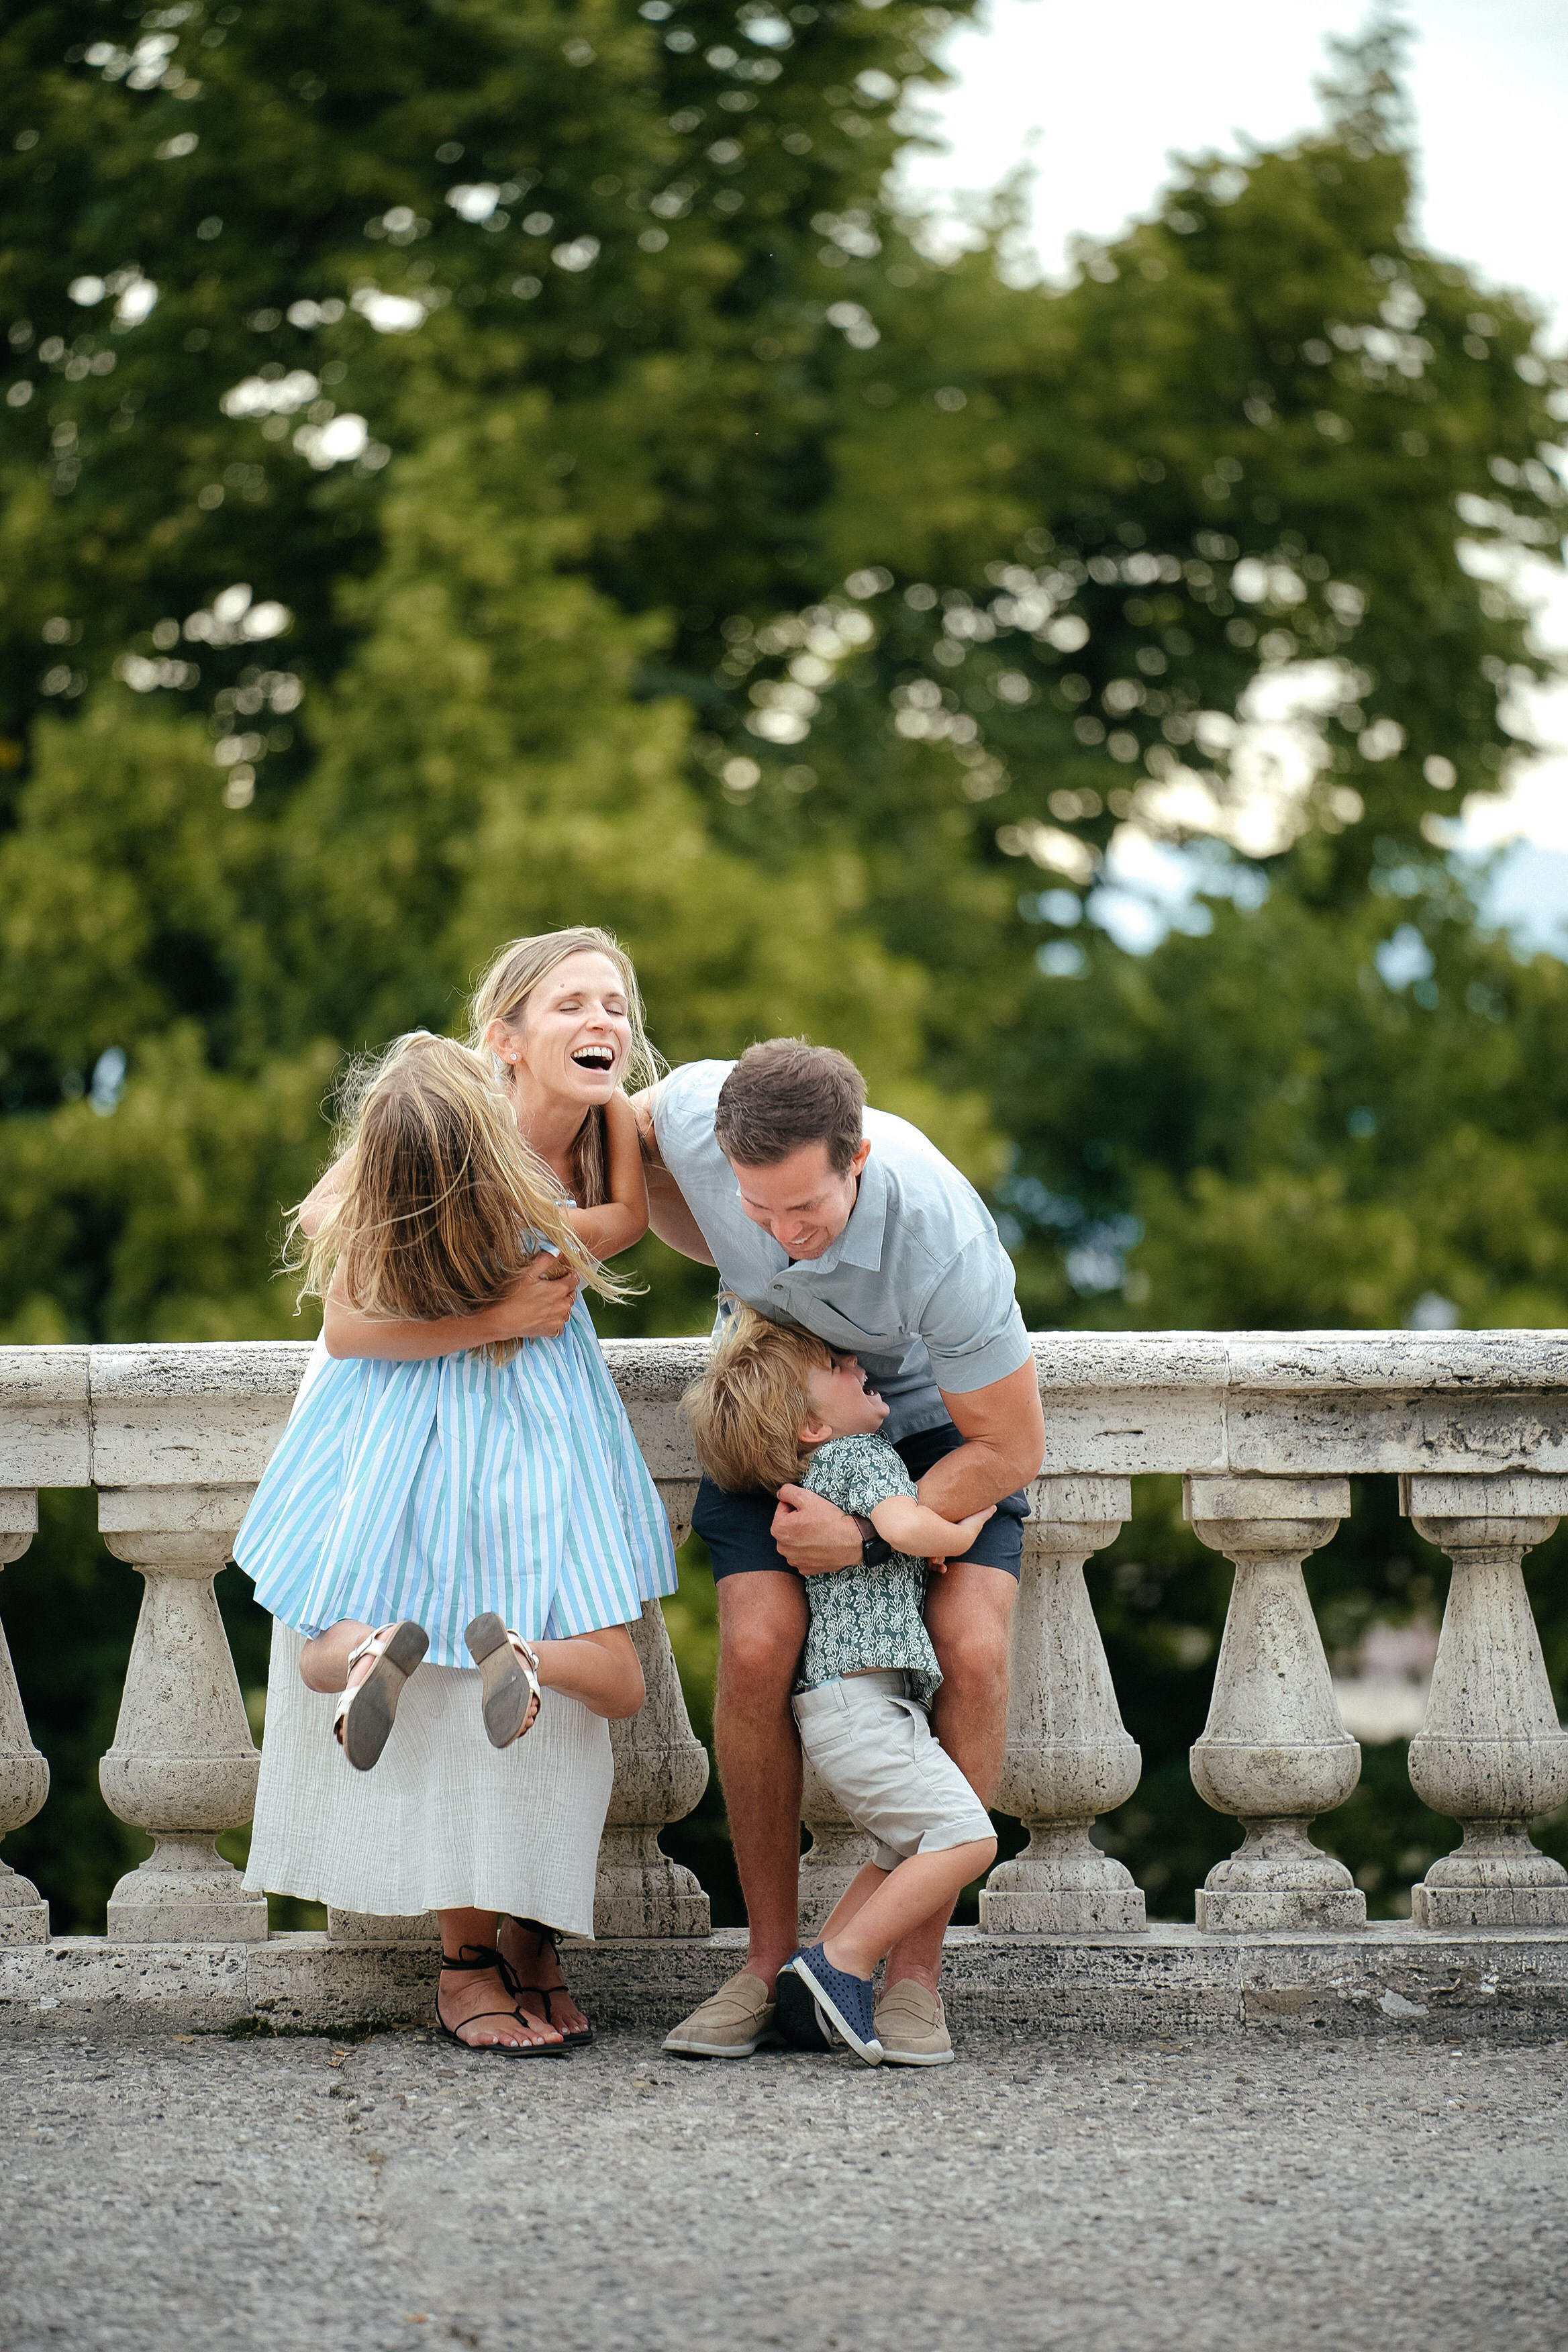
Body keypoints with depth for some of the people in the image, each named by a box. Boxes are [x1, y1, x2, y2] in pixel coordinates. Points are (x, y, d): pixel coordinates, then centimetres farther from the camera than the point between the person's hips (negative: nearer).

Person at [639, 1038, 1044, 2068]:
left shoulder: (944, 1239, -40)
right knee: (758, 1647, -19)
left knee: (972, 1650, -23)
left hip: (935, 1414, -2)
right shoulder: (696, 1109, -31)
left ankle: (918, 1966, -12)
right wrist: (725, 1255, -8)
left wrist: (867, 1537, -26)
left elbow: (1013, 1449, -26)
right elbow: (632, 1135, -1)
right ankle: (773, 1959, -6)